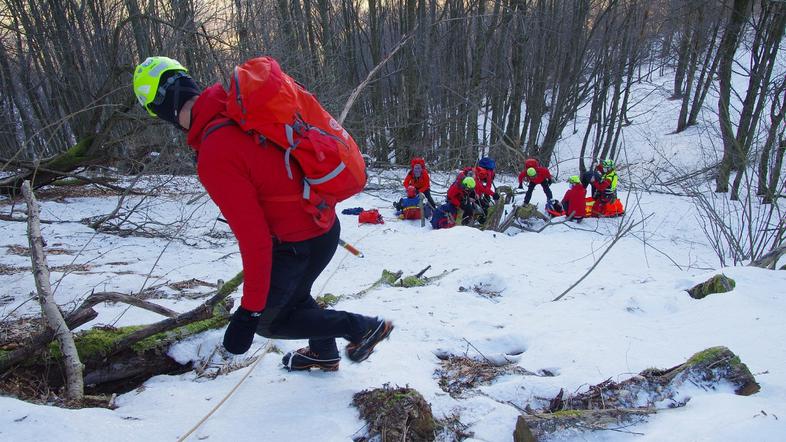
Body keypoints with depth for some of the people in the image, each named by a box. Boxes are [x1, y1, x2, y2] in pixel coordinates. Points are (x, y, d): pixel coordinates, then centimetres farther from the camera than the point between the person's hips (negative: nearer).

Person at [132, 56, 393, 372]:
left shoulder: (215, 158, -28)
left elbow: (254, 238, -27)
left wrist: (250, 309, -17)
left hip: (300, 244, -8)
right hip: (325, 224, 8)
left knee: (268, 320, 12)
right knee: (292, 296, 30)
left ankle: (363, 327, 17)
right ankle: (324, 353, 52)